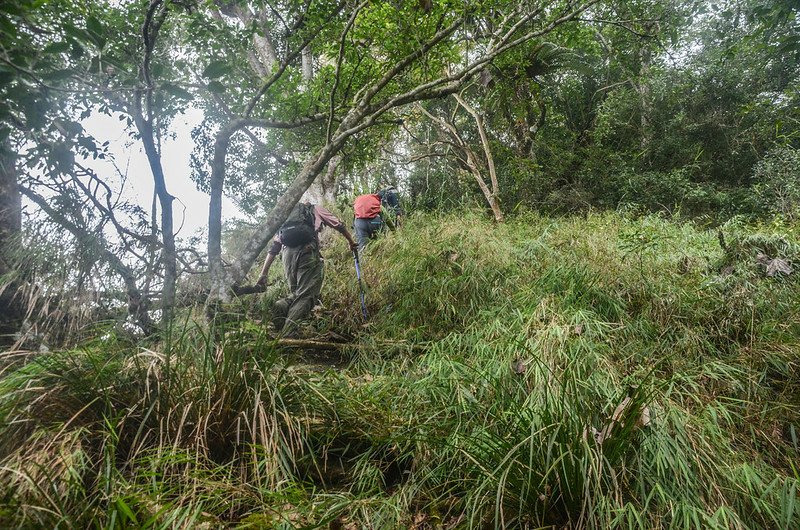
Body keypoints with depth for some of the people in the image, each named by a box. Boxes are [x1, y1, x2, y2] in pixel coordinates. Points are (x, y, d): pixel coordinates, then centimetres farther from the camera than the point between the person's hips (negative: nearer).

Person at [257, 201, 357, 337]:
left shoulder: (287, 216, 34)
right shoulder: (316, 209, 28)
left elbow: (274, 248, 24)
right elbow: (339, 225, 23)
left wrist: (264, 273, 19)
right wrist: (351, 242, 39)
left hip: (288, 252, 4)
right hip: (308, 249, -4)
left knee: (295, 293, 19)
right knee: (306, 295, -8)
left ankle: (282, 306, -14)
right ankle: (287, 336, -25)